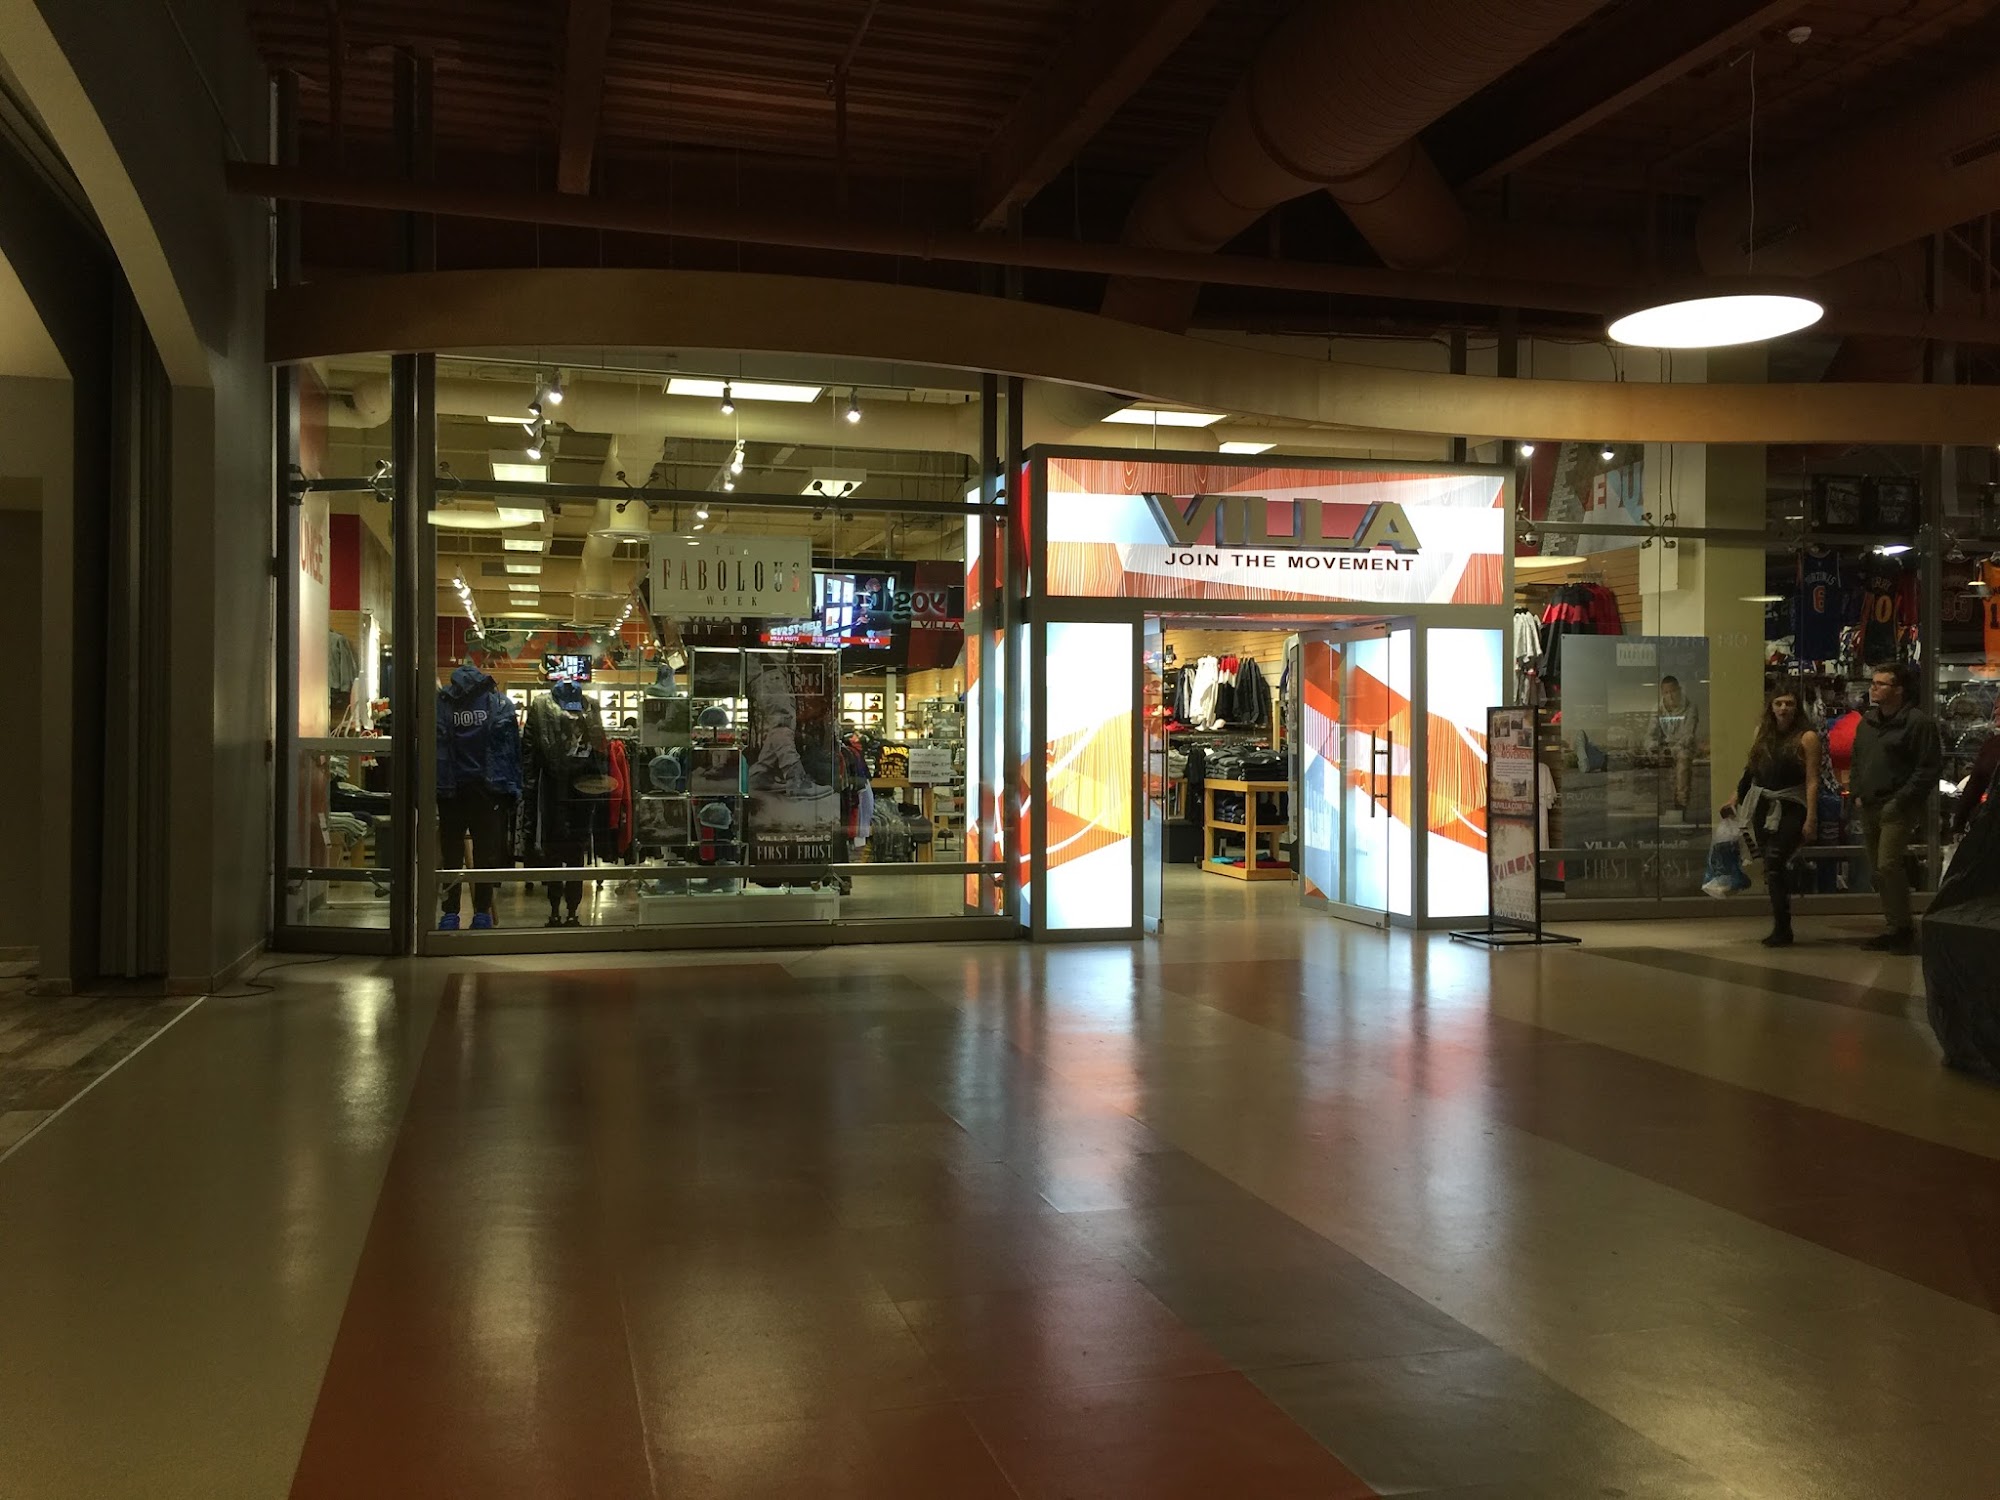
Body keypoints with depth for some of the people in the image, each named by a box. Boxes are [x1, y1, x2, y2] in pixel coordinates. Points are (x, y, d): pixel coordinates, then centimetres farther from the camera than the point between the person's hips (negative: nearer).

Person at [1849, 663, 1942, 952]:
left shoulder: (1918, 722, -10)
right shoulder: (1867, 722, 15)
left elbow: (1929, 768, -13)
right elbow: (1857, 760, 25)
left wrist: (1900, 801, -17)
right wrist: (1857, 793, 10)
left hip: (1898, 809, -8)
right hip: (1869, 809, 8)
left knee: (1888, 865, -18)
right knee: (1878, 871, 11)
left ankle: (1904, 929, -7)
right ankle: (1894, 929, 20)